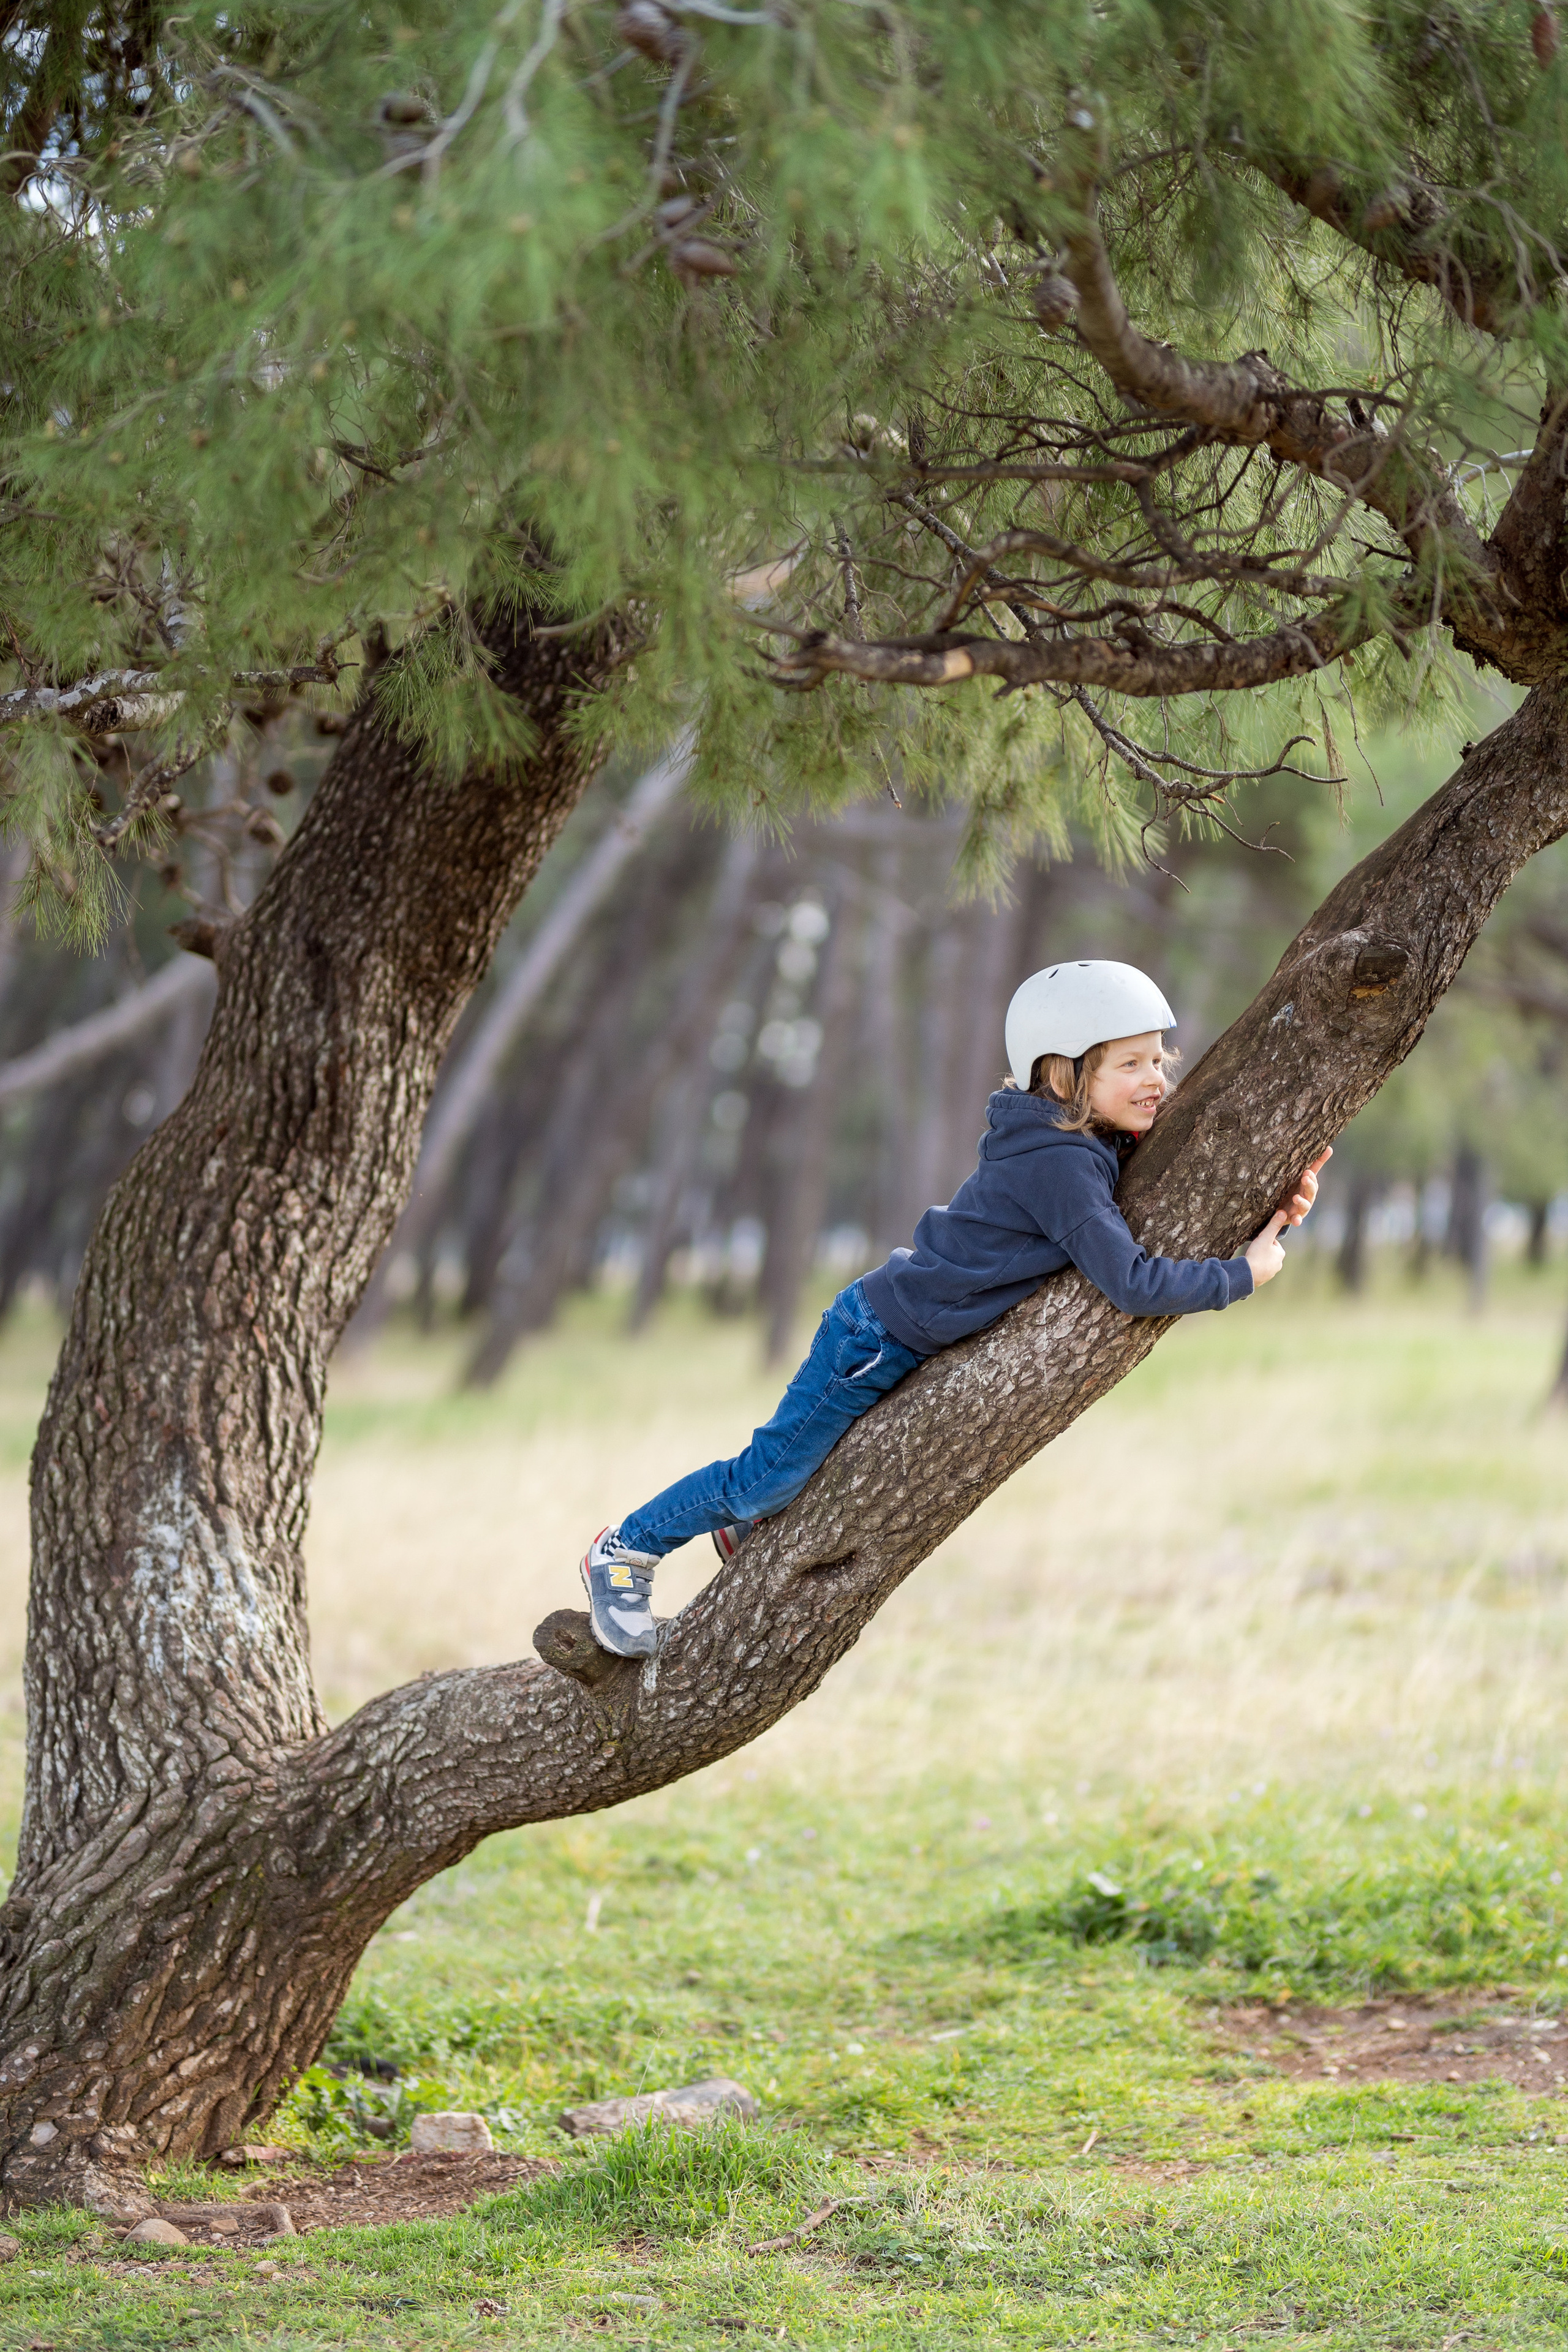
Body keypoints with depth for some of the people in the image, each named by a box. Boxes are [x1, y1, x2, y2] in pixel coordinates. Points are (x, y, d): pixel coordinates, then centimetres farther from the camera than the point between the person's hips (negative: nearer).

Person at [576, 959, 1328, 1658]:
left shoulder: (1095, 1144, -2)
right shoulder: (1060, 1166, -29)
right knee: (771, 1475, 1)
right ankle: (626, 1552, 18)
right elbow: (1132, 1283, -33)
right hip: (878, 1338, -9)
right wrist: (1243, 1274, -24)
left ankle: (745, 1522, 46)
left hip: (915, 1340, 9)